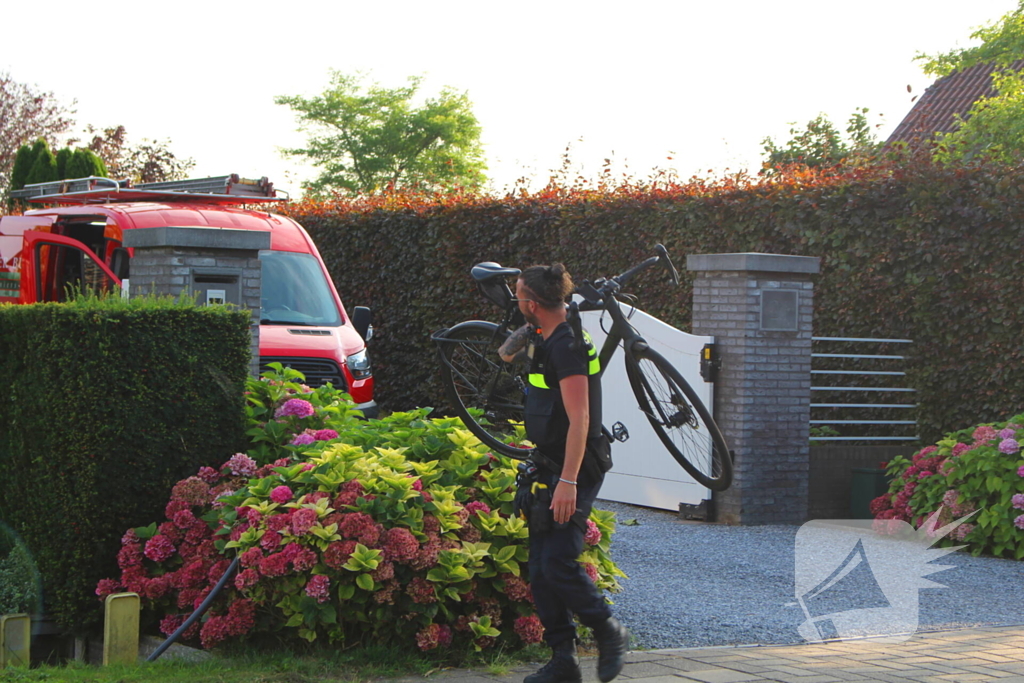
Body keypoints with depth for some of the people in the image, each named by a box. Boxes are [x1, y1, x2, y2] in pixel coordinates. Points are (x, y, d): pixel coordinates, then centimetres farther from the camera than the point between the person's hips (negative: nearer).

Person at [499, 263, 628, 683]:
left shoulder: (567, 345, -19)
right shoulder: (546, 339, 11)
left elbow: (579, 420, -25)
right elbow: (506, 355, 35)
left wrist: (568, 482, -30)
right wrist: (522, 336, 15)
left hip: (574, 469, -10)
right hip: (548, 468, 10)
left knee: (558, 563, -16)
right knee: (541, 569, 6)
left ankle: (609, 633, 6)